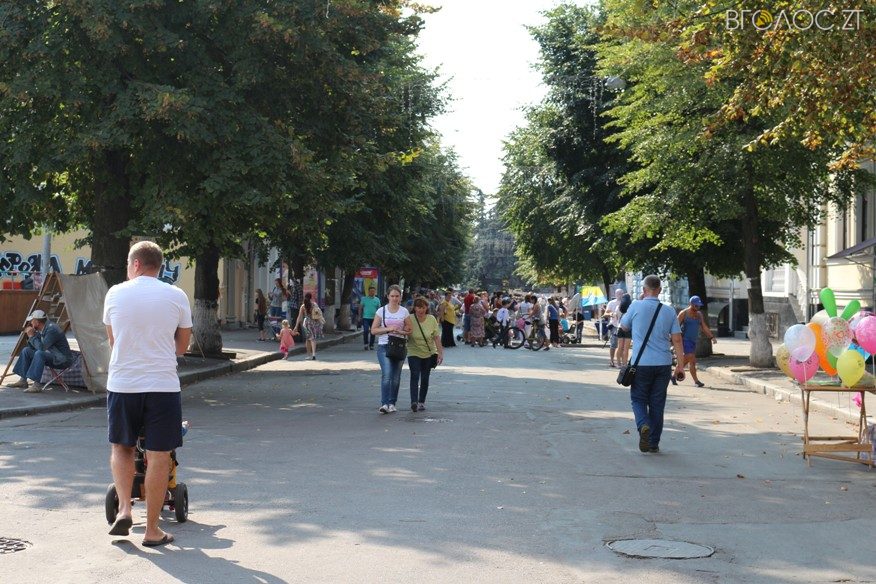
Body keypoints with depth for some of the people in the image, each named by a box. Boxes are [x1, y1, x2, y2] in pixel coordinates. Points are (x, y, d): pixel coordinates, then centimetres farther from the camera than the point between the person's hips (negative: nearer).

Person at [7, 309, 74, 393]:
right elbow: (32, 347, 12)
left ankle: (37, 385, -33)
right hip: (51, 356, 10)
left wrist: (32, 336, -19)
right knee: (26, 350, 6)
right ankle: (23, 381, 5)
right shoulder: (41, 330, 7)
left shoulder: (52, 329, -22)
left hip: (63, 360, -10)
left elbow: (41, 347, -32)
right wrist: (30, 336, -4)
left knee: (39, 353, -34)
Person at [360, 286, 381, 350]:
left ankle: (371, 345, 16)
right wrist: (360, 316, -2)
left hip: (374, 318, 2)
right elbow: (360, 308, 6)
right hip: (366, 318, -2)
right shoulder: (364, 299, 4)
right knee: (366, 331, -12)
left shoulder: (377, 300, 8)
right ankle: (366, 344, 1)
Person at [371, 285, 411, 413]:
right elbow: (373, 330, 0)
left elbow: (409, 331, 8)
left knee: (396, 377, 7)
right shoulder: (381, 311, 1)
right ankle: (384, 404, -19)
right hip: (384, 346, -2)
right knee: (386, 375, -17)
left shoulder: (404, 312, 6)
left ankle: (392, 404, 18)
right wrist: (388, 329, -14)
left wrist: (400, 332, -12)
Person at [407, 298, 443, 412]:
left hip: (429, 353, 2)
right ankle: (414, 402, -26)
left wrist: (440, 352, -8)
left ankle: (422, 402, 21)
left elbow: (436, 337, -4)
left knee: (425, 378, 8)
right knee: (415, 376, -17)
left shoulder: (432, 319, -5)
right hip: (414, 353, -2)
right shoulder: (409, 319, -9)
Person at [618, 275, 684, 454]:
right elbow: (677, 339, 0)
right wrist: (680, 364, 7)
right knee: (657, 403, 11)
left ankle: (643, 425, -18)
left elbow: (624, 326, 12)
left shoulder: (636, 307, -6)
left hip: (641, 363, -2)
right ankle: (654, 443, 13)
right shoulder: (669, 311, 1)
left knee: (638, 399, 11)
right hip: (663, 364, 2)